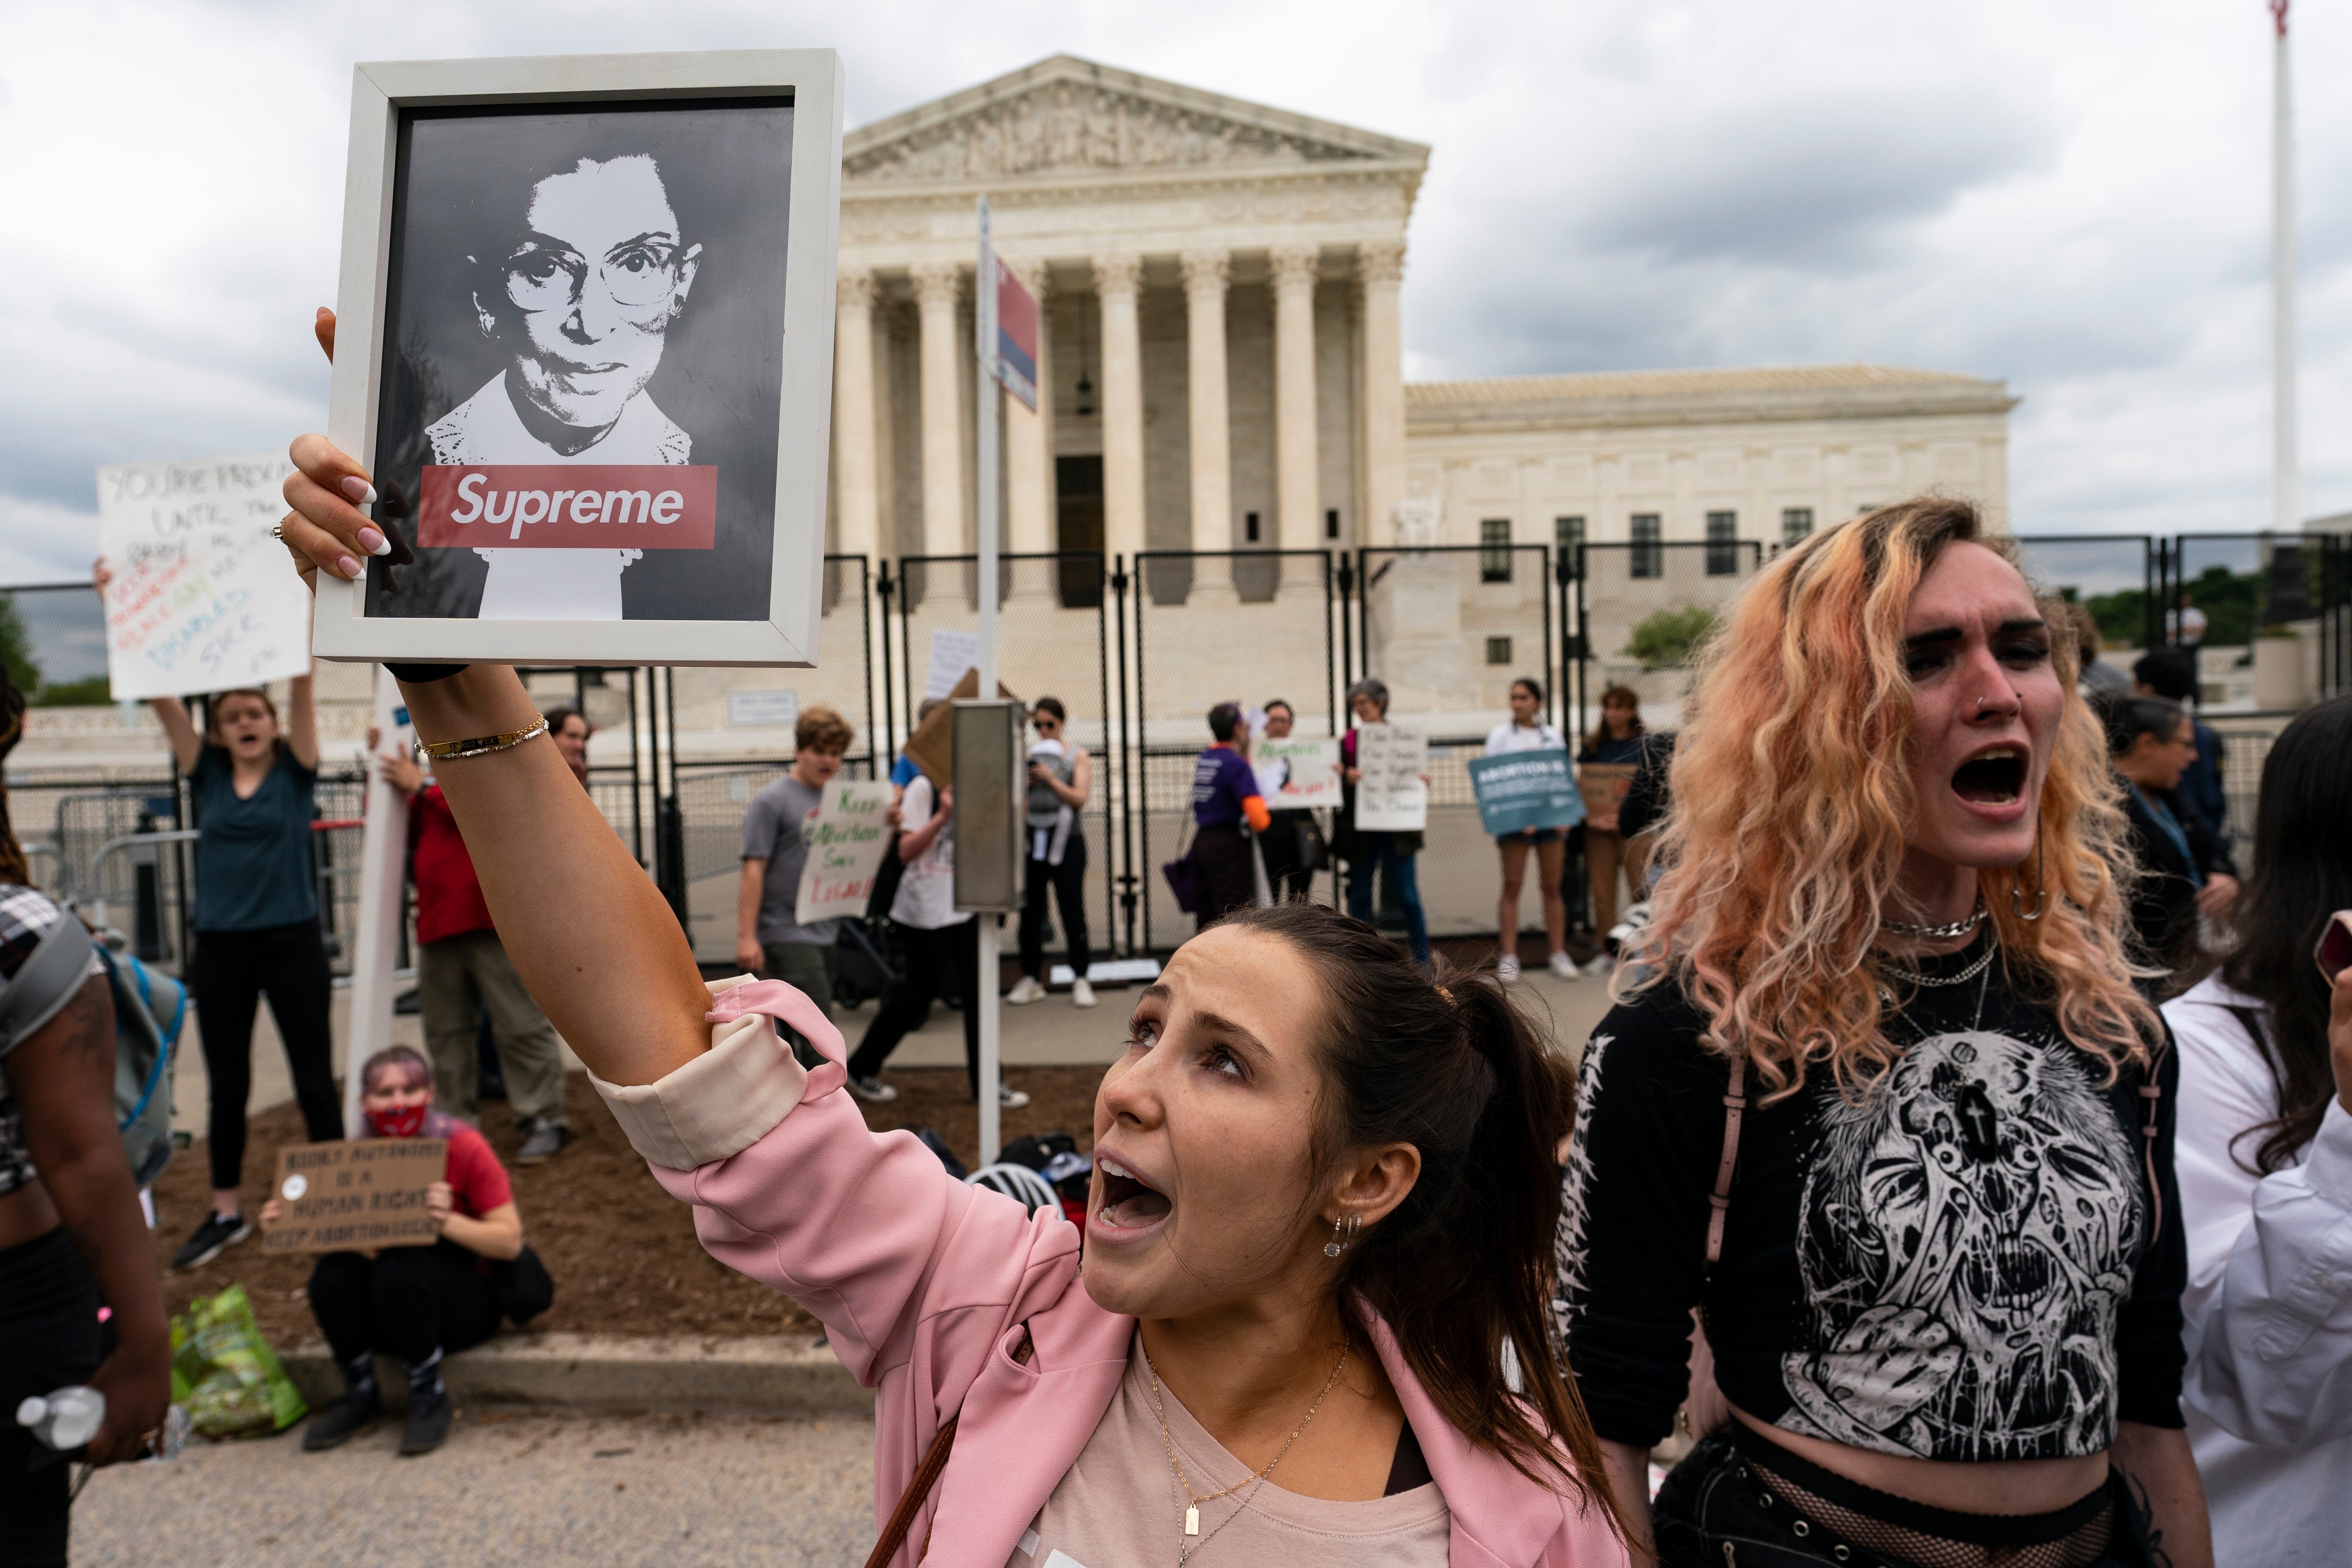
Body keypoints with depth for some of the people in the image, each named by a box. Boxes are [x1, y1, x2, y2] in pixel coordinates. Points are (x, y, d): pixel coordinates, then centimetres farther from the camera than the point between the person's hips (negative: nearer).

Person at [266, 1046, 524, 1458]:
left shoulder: (463, 1147, -14)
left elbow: (510, 1241, -14)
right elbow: (334, 1237, 4)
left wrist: (447, 1221, -29)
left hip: (466, 1302, -4)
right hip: (387, 1311, 4)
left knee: (399, 1269, -33)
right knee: (332, 1274, -25)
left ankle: (430, 1394, -11)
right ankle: (360, 1396, -1)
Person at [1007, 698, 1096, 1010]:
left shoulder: (1077, 756, 3)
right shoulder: (1030, 755, 9)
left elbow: (1079, 798, -8)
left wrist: (1051, 779, -19)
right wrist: (1026, 783, -12)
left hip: (1066, 842, -3)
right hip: (1033, 840, 3)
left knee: (1072, 909, -3)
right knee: (1030, 910, 4)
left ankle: (1080, 980, 3)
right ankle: (1031, 979, 14)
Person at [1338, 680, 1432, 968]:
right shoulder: (1348, 741, 6)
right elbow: (1337, 781, 0)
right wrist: (1348, 779, -20)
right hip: (1359, 828, 2)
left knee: (1407, 894, -2)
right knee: (1359, 893, 7)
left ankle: (1421, 959, 10)